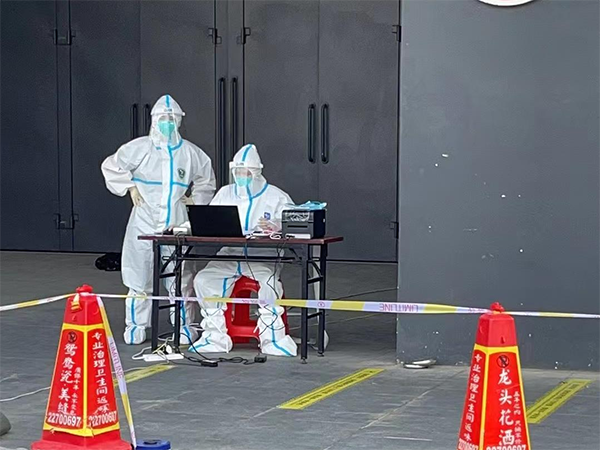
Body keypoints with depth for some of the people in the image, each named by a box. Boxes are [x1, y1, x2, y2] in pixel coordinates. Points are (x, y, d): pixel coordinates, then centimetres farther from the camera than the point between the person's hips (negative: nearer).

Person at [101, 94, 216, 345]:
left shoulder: (190, 153, 7)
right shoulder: (140, 148, 1)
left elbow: (205, 181, 22)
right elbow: (111, 166, 8)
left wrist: (196, 202, 10)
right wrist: (130, 187, 1)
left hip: (177, 224, 1)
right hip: (145, 220, -1)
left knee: (180, 276, 1)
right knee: (139, 275, 2)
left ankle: (184, 326, 10)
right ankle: (136, 325, 12)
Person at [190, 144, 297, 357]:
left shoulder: (276, 197, 6)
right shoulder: (224, 194, 17)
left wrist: (276, 227, -23)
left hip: (263, 257, -4)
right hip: (229, 255, 4)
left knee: (269, 282, -36)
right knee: (203, 279, -22)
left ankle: (272, 337, -22)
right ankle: (215, 337, -13)